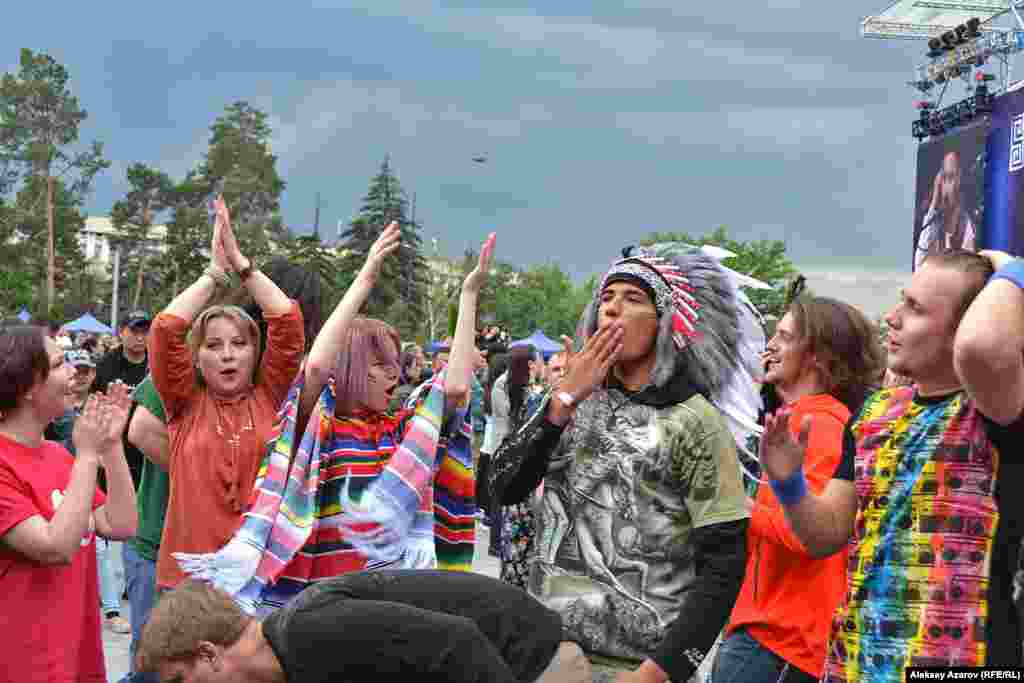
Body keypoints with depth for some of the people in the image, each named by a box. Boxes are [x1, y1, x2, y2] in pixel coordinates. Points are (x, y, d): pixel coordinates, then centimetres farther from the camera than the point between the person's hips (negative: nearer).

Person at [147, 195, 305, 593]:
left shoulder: (269, 397, 4)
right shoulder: (186, 402, 3)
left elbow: (288, 321, -5)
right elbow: (165, 329, -9)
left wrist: (241, 263, -3)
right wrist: (216, 270, -3)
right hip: (191, 572, 0)